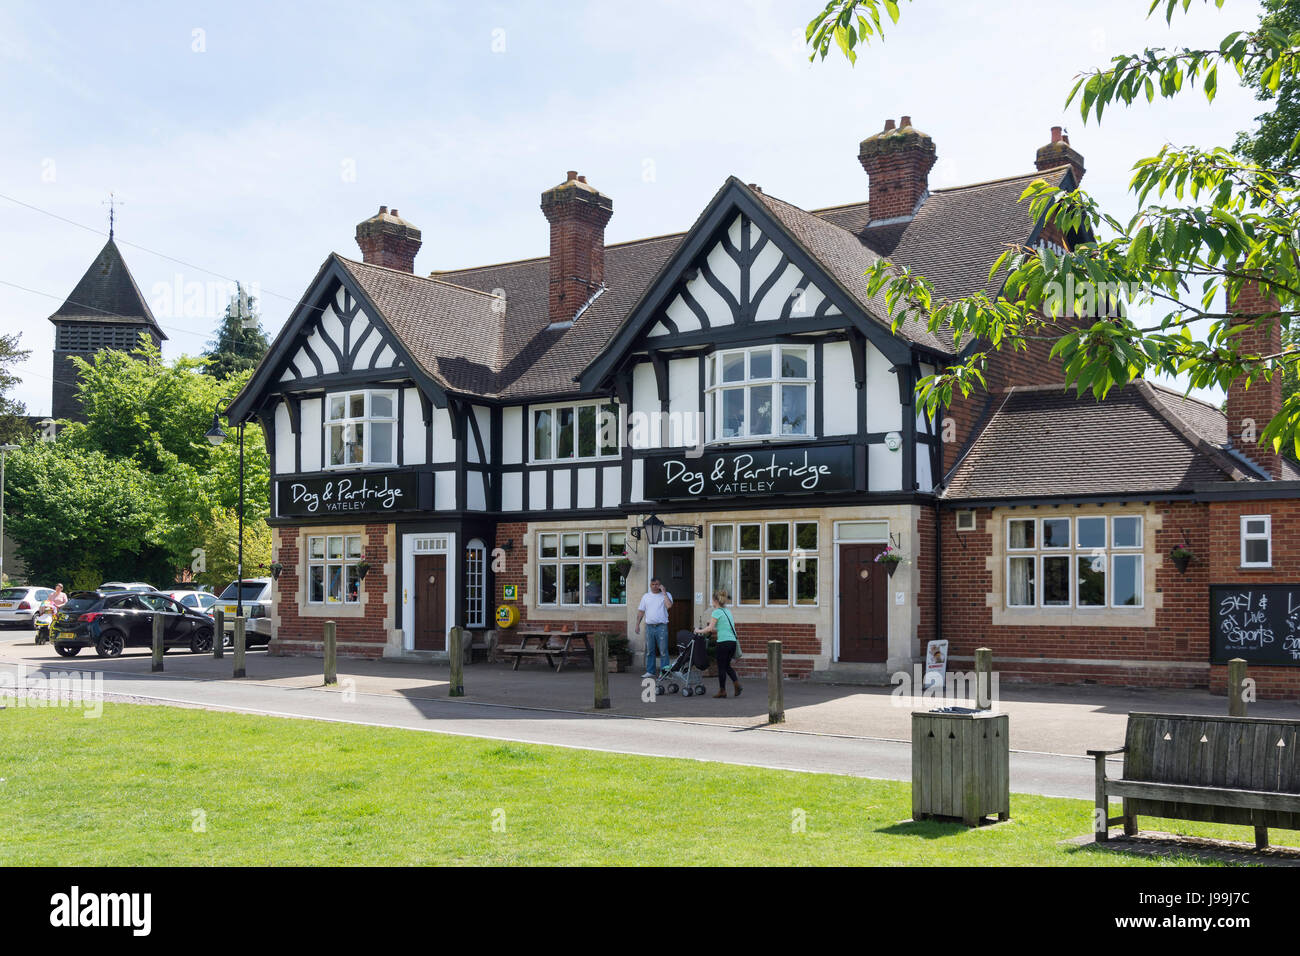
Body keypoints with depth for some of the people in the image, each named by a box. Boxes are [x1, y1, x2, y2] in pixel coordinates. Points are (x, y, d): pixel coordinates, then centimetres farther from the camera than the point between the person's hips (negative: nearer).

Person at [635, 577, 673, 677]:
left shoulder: (666, 595, 3)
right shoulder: (646, 596, 13)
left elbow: (669, 605, -17)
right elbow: (641, 611, 15)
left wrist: (664, 592, -12)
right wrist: (637, 624, 8)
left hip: (661, 626, -3)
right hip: (649, 626, 4)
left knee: (663, 651, -4)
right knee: (649, 650, 8)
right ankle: (650, 671, 15)